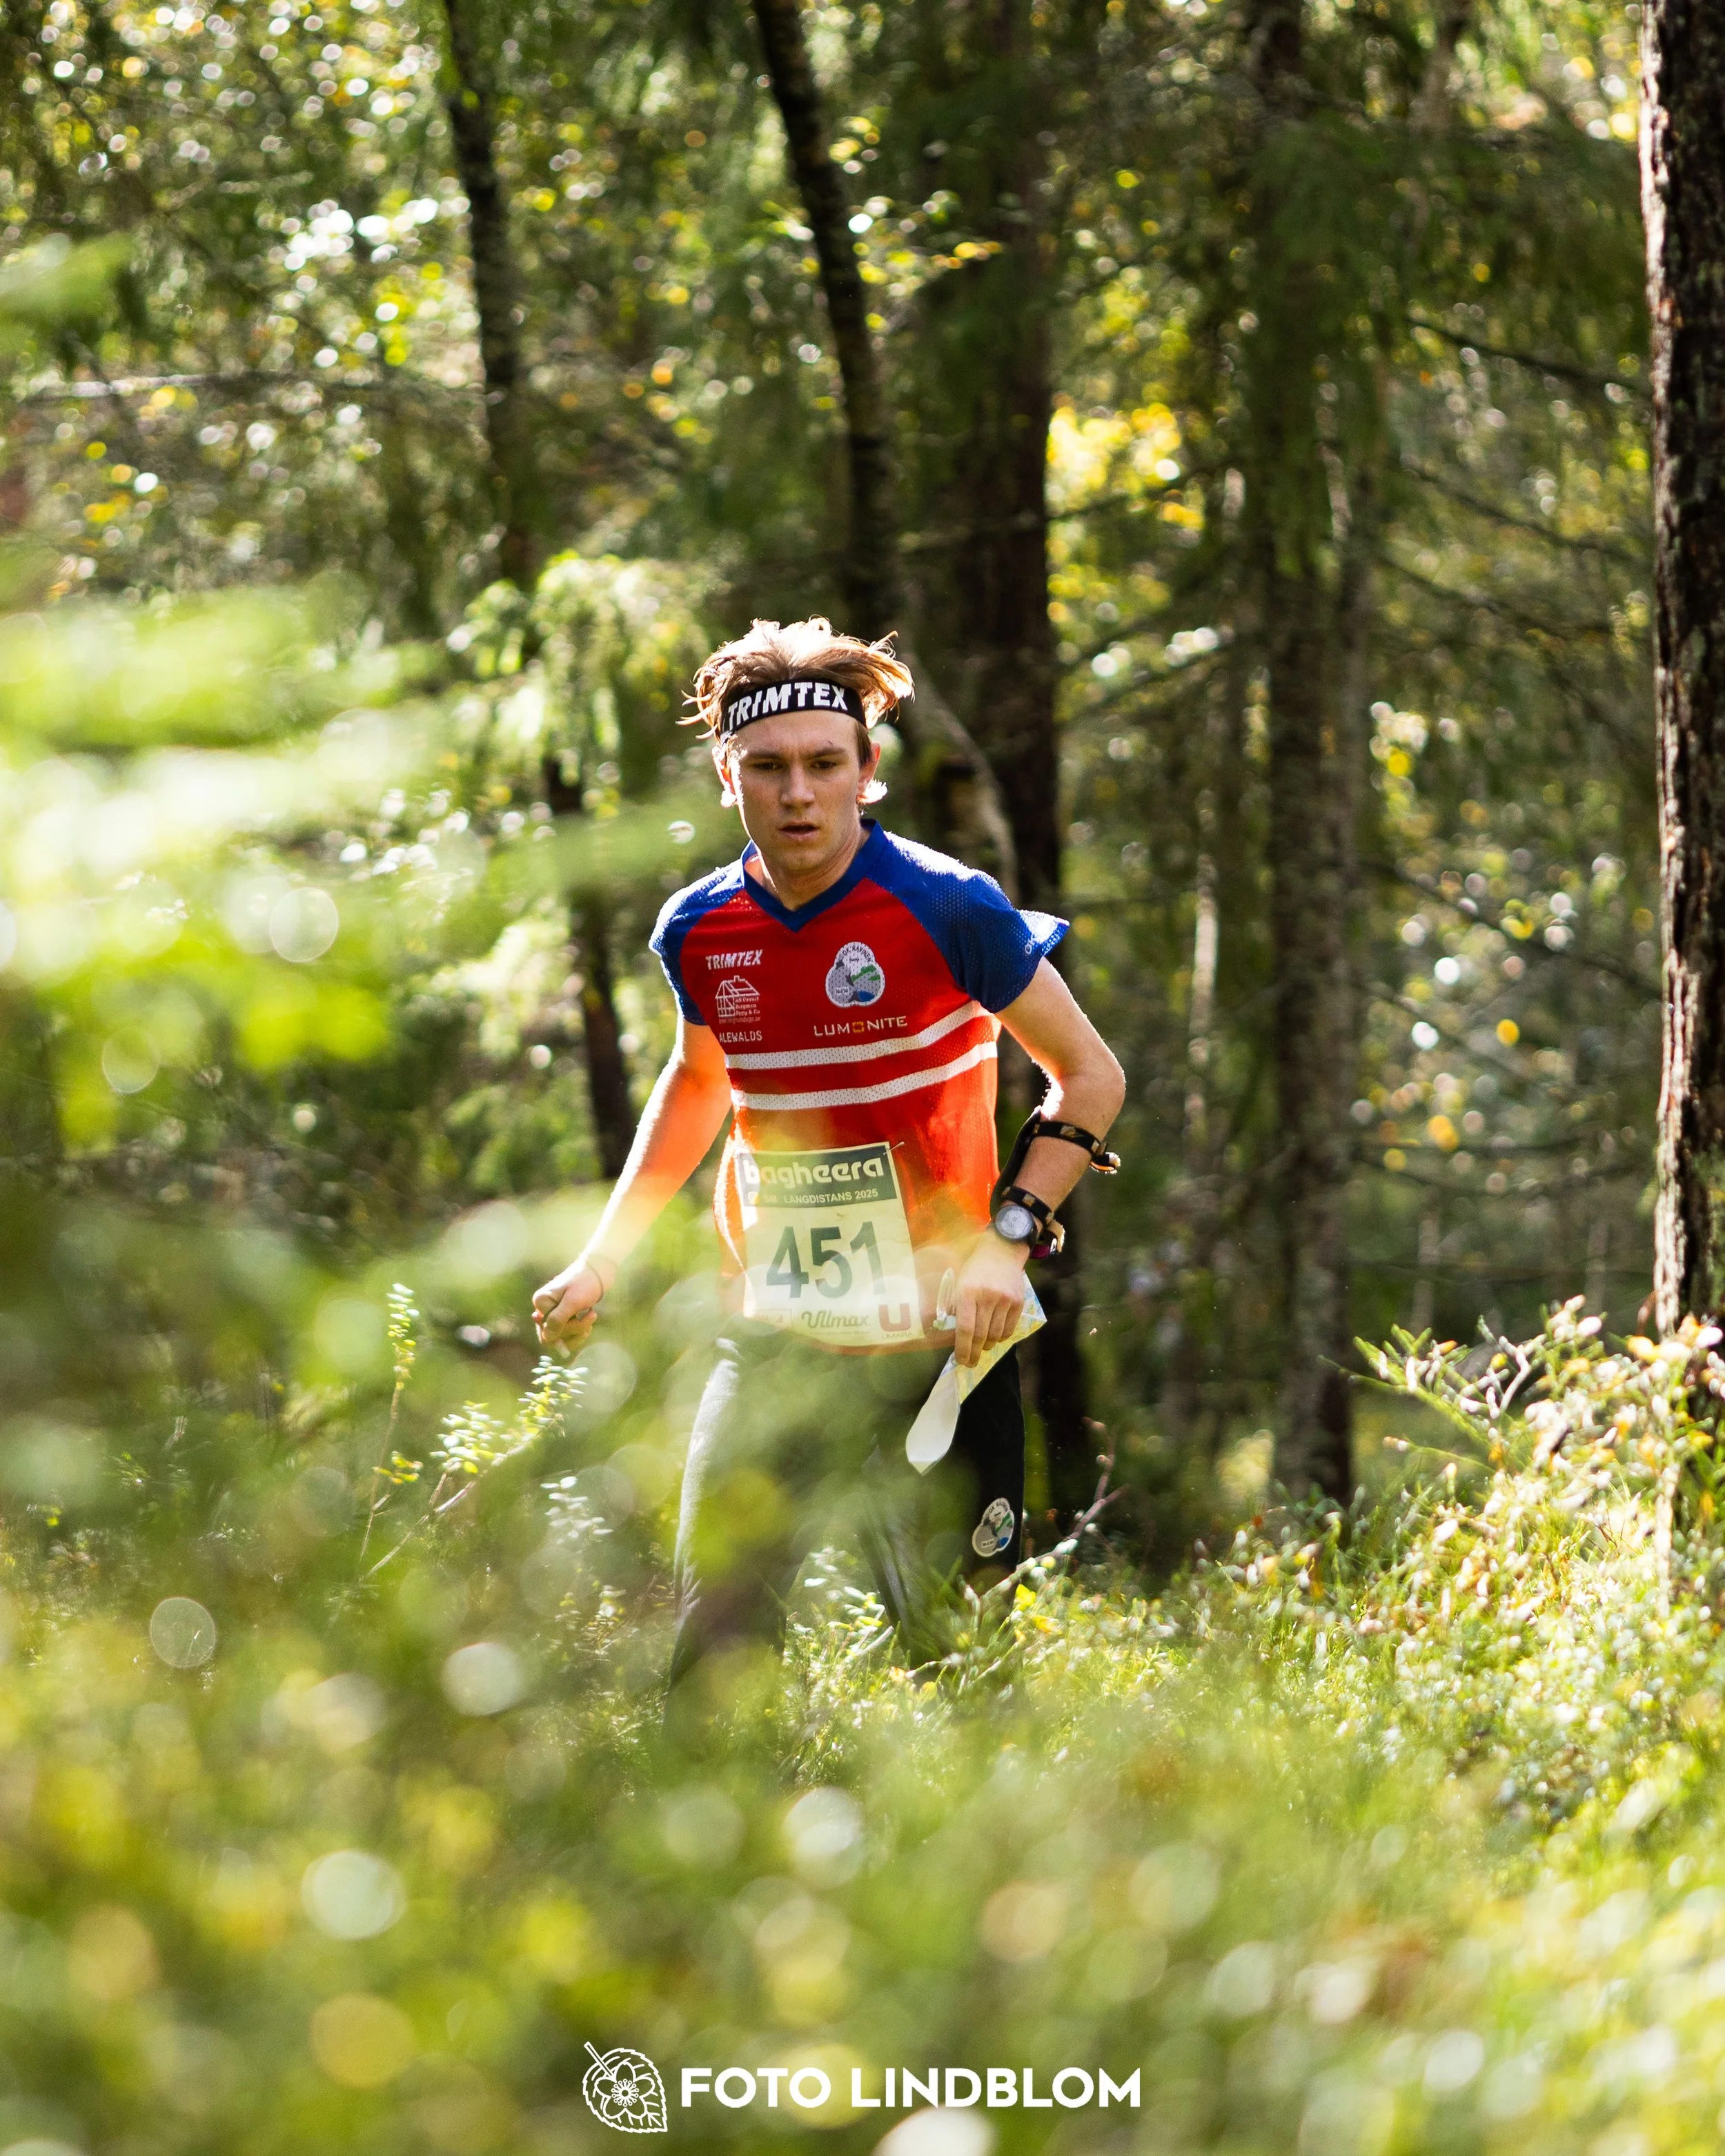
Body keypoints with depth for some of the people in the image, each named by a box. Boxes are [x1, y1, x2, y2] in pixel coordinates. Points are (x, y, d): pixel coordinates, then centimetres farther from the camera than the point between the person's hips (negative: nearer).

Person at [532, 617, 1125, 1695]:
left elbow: (1090, 1076, -3)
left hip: (942, 1349, -3)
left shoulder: (946, 909, -11)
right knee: (715, 1651, -7)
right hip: (778, 1349, 3)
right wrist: (603, 1255, 16)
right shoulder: (700, 931, 2)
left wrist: (1006, 1240, -15)